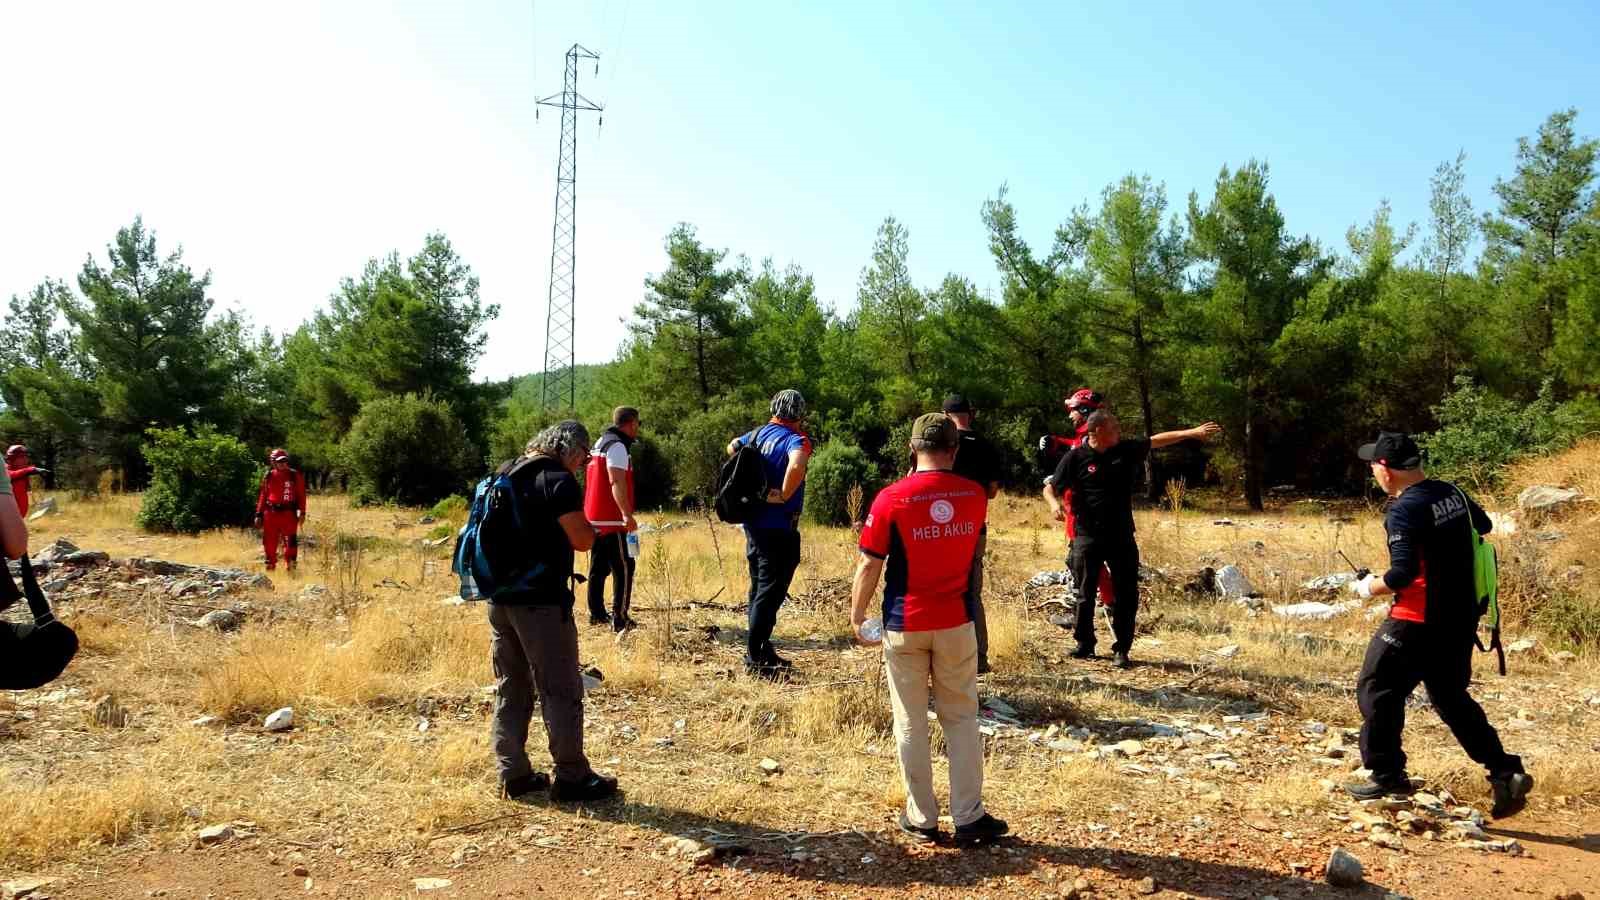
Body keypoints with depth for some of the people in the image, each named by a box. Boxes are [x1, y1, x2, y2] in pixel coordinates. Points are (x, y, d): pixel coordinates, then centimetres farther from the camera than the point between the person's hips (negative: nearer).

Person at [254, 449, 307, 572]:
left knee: (290, 543, -6)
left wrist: (302, 513, -3)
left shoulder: (295, 476, 2)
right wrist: (259, 514, 9)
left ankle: (291, 567, 1)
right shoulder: (269, 476, 7)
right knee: (270, 543, 8)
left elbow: (301, 495, 3)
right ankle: (270, 566, 20)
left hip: (288, 513, -2)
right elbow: (262, 496, 12)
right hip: (271, 514, 2)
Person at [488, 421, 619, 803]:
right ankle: (572, 777, 6)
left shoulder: (504, 474, 12)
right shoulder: (558, 480, -12)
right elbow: (583, 540, -15)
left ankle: (513, 774, 18)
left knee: (510, 689, 14)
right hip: (540, 601, -8)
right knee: (561, 690, 1)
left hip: (499, 598, 8)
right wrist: (587, 523, 3)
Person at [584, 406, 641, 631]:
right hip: (611, 520, -10)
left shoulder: (601, 442, 18)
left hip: (594, 518, 10)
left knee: (599, 567, 16)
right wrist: (627, 514, -33)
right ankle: (620, 618, -6)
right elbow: (617, 482, -25)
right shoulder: (617, 446, -13)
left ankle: (596, 613, 22)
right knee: (624, 568, -5)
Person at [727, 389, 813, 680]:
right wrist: (784, 496, -23)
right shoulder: (796, 440, -15)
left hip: (754, 524, 8)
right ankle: (755, 659, 1)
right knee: (770, 593, -2)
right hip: (779, 528, -8)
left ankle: (763, 651, 27)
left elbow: (732, 447, 28)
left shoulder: (758, 433, 9)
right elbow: (796, 465, -38)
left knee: (759, 589, 17)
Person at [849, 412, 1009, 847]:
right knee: (961, 718, 12)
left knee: (911, 722, 9)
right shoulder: (974, 495, -2)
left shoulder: (891, 498, -12)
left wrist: (856, 616, 2)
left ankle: (922, 819, 17)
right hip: (957, 622, 2)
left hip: (905, 624, -2)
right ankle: (969, 817, 14)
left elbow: (869, 565, -10)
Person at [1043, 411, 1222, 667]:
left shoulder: (1126, 450, 7)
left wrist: (1192, 433, 9)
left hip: (1122, 537, 3)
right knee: (1085, 594, 4)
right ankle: (1085, 645, 20)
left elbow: (1158, 440, 14)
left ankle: (1121, 650, 13)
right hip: (1087, 537, -3)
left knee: (1127, 595, 3)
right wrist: (1054, 503, -22)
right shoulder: (1075, 457, -4)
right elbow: (1050, 487, -1)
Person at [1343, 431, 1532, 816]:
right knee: (1452, 698, 20)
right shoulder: (1451, 492, 6)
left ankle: (1387, 776, 11)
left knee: (1377, 690, 5)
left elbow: (1402, 573, -24)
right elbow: (1484, 525, 25)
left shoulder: (1404, 510, -19)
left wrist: (1369, 588, -8)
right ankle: (1505, 772, 14)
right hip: (1461, 616, 8)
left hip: (1419, 621, -8)